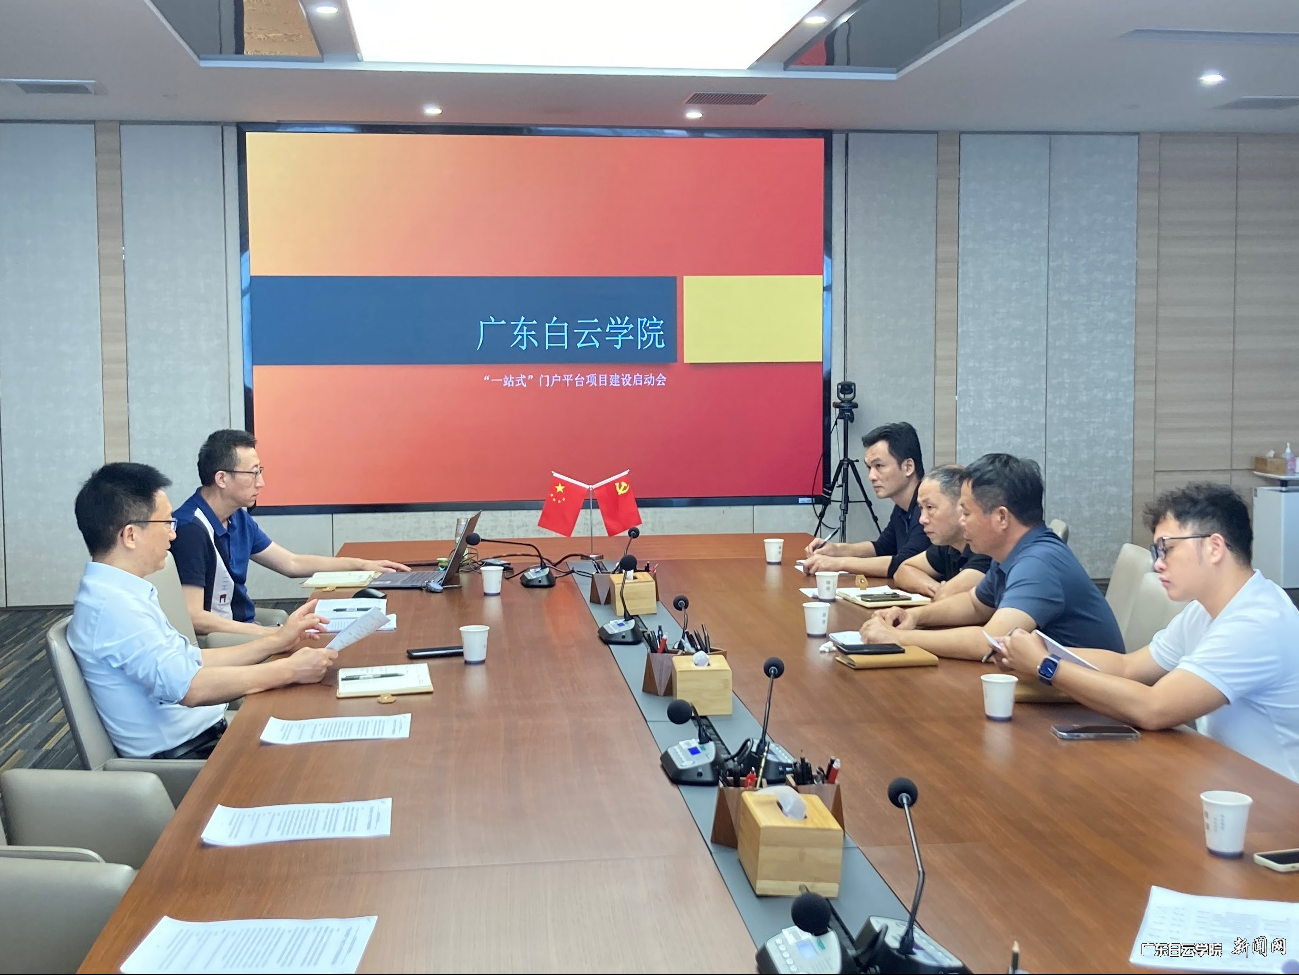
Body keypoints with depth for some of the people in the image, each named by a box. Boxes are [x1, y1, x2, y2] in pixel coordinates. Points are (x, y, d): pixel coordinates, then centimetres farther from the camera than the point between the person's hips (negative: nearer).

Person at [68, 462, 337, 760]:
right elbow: (189, 686, -27)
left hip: (207, 731, 9)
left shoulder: (119, 591, 10)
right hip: (181, 754, -9)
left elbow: (191, 661, 14)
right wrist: (290, 670, -21)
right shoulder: (109, 604, -21)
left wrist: (276, 642, 9)